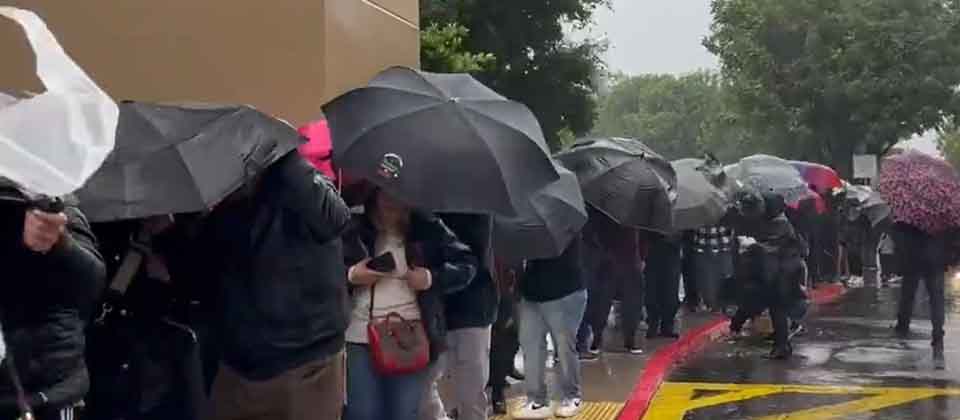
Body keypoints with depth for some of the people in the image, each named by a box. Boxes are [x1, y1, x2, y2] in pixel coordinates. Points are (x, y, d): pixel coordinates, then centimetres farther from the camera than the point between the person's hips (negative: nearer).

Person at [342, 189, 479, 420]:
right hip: (360, 338, 0)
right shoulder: (354, 230, 6)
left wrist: (433, 278, -9)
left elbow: (468, 263, 7)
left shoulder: (428, 228, 5)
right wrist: (349, 276, -7)